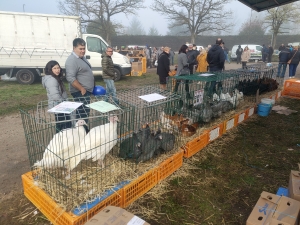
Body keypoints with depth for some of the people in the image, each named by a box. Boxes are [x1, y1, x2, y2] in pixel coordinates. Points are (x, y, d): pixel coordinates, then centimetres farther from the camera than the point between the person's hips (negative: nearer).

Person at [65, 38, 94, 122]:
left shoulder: (82, 57, 14)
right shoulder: (72, 60, -17)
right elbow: (70, 78, -26)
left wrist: (92, 86, 21)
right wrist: (82, 89, -23)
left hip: (86, 91, 10)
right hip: (81, 92, -10)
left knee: (81, 114, 18)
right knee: (83, 115, -8)